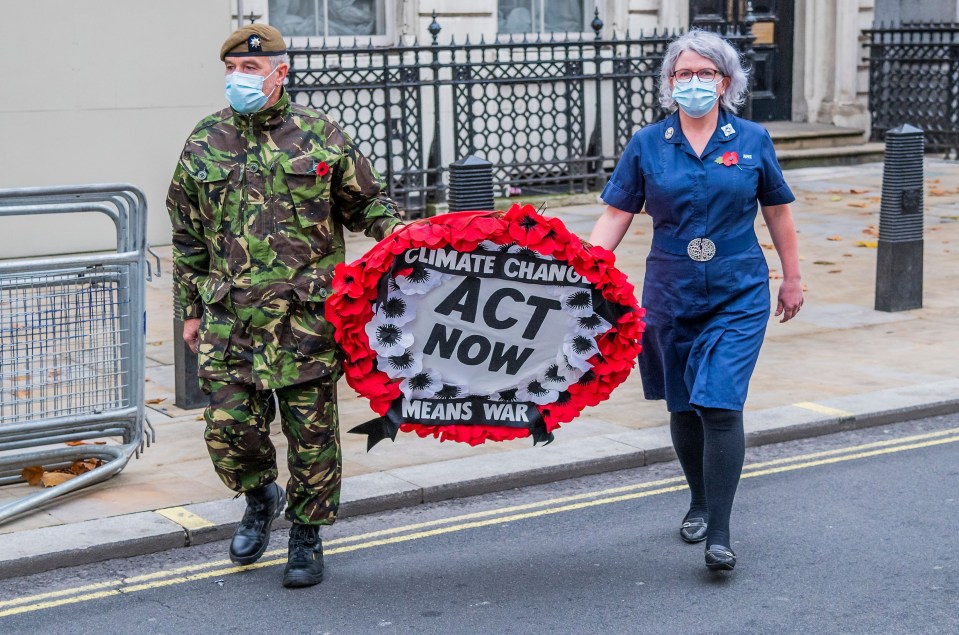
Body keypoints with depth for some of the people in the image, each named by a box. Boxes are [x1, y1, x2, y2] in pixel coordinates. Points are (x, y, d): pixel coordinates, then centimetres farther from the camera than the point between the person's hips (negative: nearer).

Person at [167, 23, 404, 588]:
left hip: (308, 313, -2)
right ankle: (261, 498, 31)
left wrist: (395, 230, -9)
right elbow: (188, 237, 16)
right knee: (228, 424, -1)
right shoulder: (204, 143, 9)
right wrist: (192, 309, 14)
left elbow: (367, 200, 12)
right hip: (229, 313, 2)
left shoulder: (321, 135, 3)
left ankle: (307, 538, 21)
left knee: (311, 429, 3)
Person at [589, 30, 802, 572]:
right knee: (683, 406, 13)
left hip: (739, 297, -2)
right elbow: (616, 216, -2)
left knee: (720, 405, -13)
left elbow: (778, 212, 11)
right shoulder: (647, 145, 1)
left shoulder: (753, 141, 1)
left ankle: (719, 533, -9)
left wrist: (793, 279, 15)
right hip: (671, 297, 2)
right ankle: (700, 503, 36)